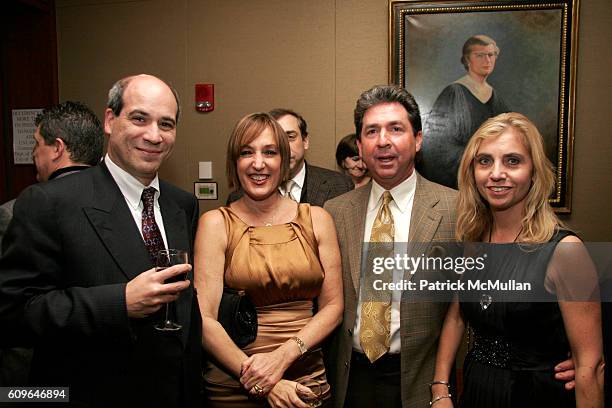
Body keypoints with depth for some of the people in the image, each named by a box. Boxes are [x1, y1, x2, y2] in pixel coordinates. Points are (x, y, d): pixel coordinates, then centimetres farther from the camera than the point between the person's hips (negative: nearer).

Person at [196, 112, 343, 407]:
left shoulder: (316, 219, 0)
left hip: (307, 379, 2)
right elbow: (204, 318, -10)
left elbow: (332, 306, -1)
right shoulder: (216, 223, -6)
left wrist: (283, 355, -14)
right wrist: (259, 379, -17)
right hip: (233, 384, -2)